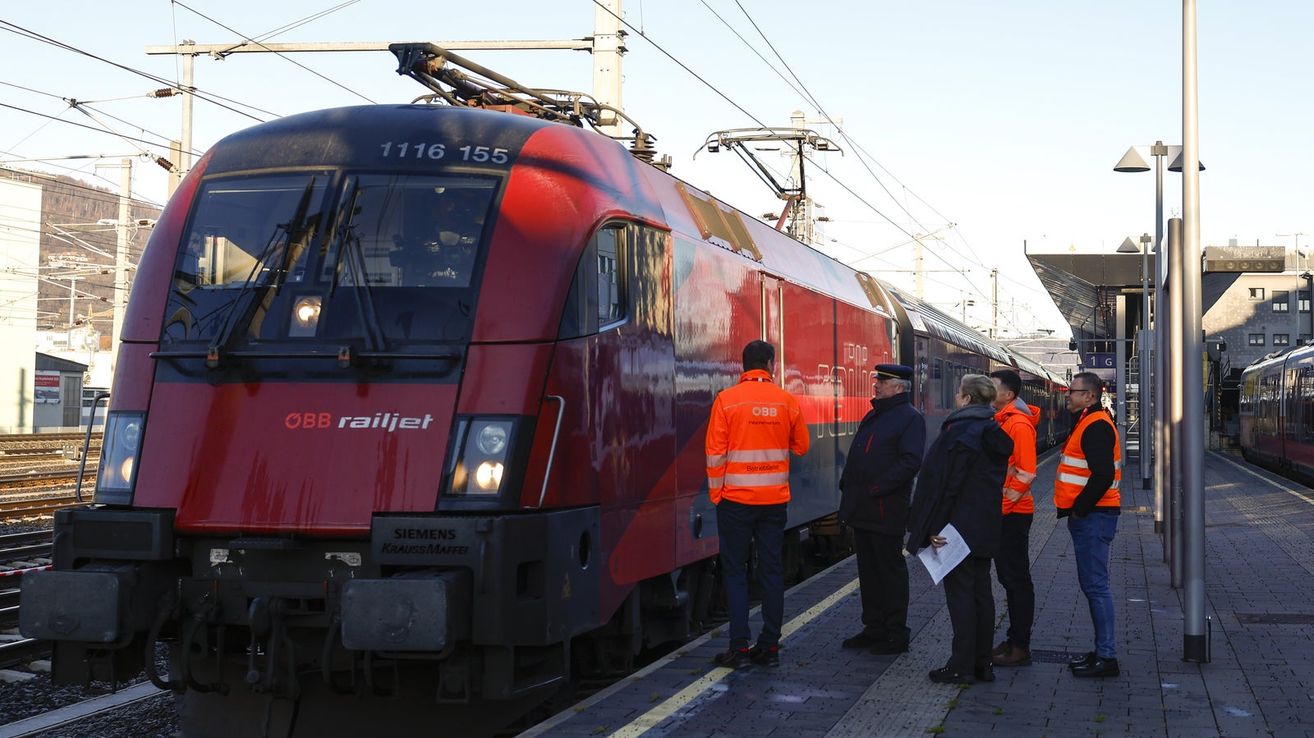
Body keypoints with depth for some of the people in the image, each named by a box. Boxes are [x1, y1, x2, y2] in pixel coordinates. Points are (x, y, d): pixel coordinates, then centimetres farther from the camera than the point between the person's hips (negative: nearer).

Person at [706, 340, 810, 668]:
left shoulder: (726, 400, -8)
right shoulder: (787, 401, 0)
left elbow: (715, 453, -9)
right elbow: (801, 446, 10)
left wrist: (715, 493, -1)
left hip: (736, 499, -2)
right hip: (775, 499, 2)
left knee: (735, 571, 5)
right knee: (771, 570, 9)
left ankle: (739, 647, 2)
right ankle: (769, 646, 12)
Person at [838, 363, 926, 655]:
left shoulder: (910, 418, -10)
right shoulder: (873, 417, 18)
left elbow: (910, 462, -19)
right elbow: (856, 455, 24)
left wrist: (875, 489, -22)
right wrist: (848, 486, 9)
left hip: (886, 510, -9)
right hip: (862, 509, 9)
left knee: (890, 570, -1)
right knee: (868, 570, 13)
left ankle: (896, 634, 6)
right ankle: (874, 628, 23)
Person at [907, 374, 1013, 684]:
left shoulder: (958, 432, -17)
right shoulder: (994, 434, 9)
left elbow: (945, 483, -19)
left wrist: (933, 528, -16)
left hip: (959, 527, -8)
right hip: (987, 529, 8)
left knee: (960, 592, -4)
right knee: (981, 592, 11)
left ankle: (962, 666, -1)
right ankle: (982, 664, 17)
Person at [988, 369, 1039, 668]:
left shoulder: (1019, 424, -16)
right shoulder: (999, 421, 13)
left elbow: (1026, 473, -20)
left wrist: (1006, 502, -17)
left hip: (1013, 512, -9)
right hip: (1000, 512, 9)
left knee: (1017, 579, -3)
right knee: (1008, 577, 14)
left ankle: (1020, 647, 3)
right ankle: (1014, 639, 22)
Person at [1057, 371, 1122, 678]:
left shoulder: (1096, 427, -16)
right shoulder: (1088, 423, 18)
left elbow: (1102, 476, -25)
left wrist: (1079, 510, -18)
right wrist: (1075, 510, 16)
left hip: (1092, 517, -11)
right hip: (1087, 516, 11)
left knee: (1095, 586, -9)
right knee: (1092, 585, 15)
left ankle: (1106, 657, -6)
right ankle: (1102, 650, 21)